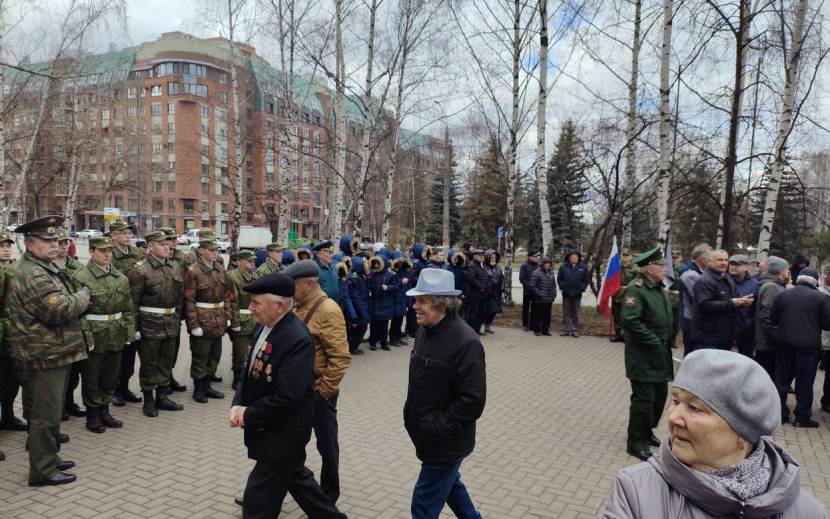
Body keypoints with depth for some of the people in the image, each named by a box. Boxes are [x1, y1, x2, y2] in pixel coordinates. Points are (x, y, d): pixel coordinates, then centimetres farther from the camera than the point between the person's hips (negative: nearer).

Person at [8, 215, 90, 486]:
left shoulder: (48, 268, 15)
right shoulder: (31, 274, -18)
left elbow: (63, 305, 26)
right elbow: (59, 310, -27)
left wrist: (76, 301, 5)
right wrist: (83, 296, -10)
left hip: (57, 352, 10)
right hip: (45, 355, -10)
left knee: (52, 411, 20)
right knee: (46, 414, -1)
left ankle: (50, 458, 33)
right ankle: (42, 471, 10)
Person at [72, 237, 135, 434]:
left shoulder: (121, 278, 7)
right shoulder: (81, 277, -9)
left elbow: (129, 308, 9)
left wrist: (129, 333, 4)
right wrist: (86, 337, -18)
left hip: (116, 336, 5)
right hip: (94, 336, -5)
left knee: (110, 376, 14)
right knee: (91, 378, 8)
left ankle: (104, 411, 29)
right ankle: (92, 416, 22)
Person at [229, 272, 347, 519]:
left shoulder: (298, 340, -29)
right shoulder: (263, 326, -1)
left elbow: (287, 397, -30)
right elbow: (250, 370, 7)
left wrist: (248, 415, -18)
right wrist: (238, 405, -8)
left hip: (283, 433, -9)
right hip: (270, 428, 9)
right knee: (295, 476, 25)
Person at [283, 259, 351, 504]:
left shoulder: (328, 311, -19)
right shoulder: (299, 307, 7)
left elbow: (341, 357, -23)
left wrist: (324, 390, -18)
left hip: (318, 391, -7)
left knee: (326, 444, 11)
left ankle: (328, 496, 30)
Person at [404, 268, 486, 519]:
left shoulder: (465, 342, -26)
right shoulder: (425, 330, 0)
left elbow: (472, 400, -26)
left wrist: (436, 429, -21)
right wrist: (413, 419, 9)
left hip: (445, 442, -8)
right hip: (427, 436, 8)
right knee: (448, 483, 27)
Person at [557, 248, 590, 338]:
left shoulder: (583, 267, 0)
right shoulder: (563, 267, -2)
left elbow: (586, 279, 3)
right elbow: (559, 278, 3)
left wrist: (582, 288, -6)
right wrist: (562, 286, -6)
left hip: (577, 294, 0)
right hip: (566, 294, 0)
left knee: (575, 314, 8)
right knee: (566, 314, 6)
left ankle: (575, 330, 14)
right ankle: (566, 329, 12)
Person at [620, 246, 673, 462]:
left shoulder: (659, 287, 11)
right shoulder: (636, 289, -19)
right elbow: (630, 320, -28)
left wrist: (666, 346, 13)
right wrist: (653, 342, -22)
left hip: (660, 355, 9)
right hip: (643, 357, -9)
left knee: (660, 396, 17)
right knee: (643, 399, -3)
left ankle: (646, 432, 36)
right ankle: (636, 442, 11)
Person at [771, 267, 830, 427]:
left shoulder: (782, 295, 1)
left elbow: (773, 318, 4)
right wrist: (813, 324, 15)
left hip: (785, 345, 3)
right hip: (809, 347, -2)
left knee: (782, 381, 12)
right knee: (805, 383, 7)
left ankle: (780, 414, 16)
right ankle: (802, 417, 13)